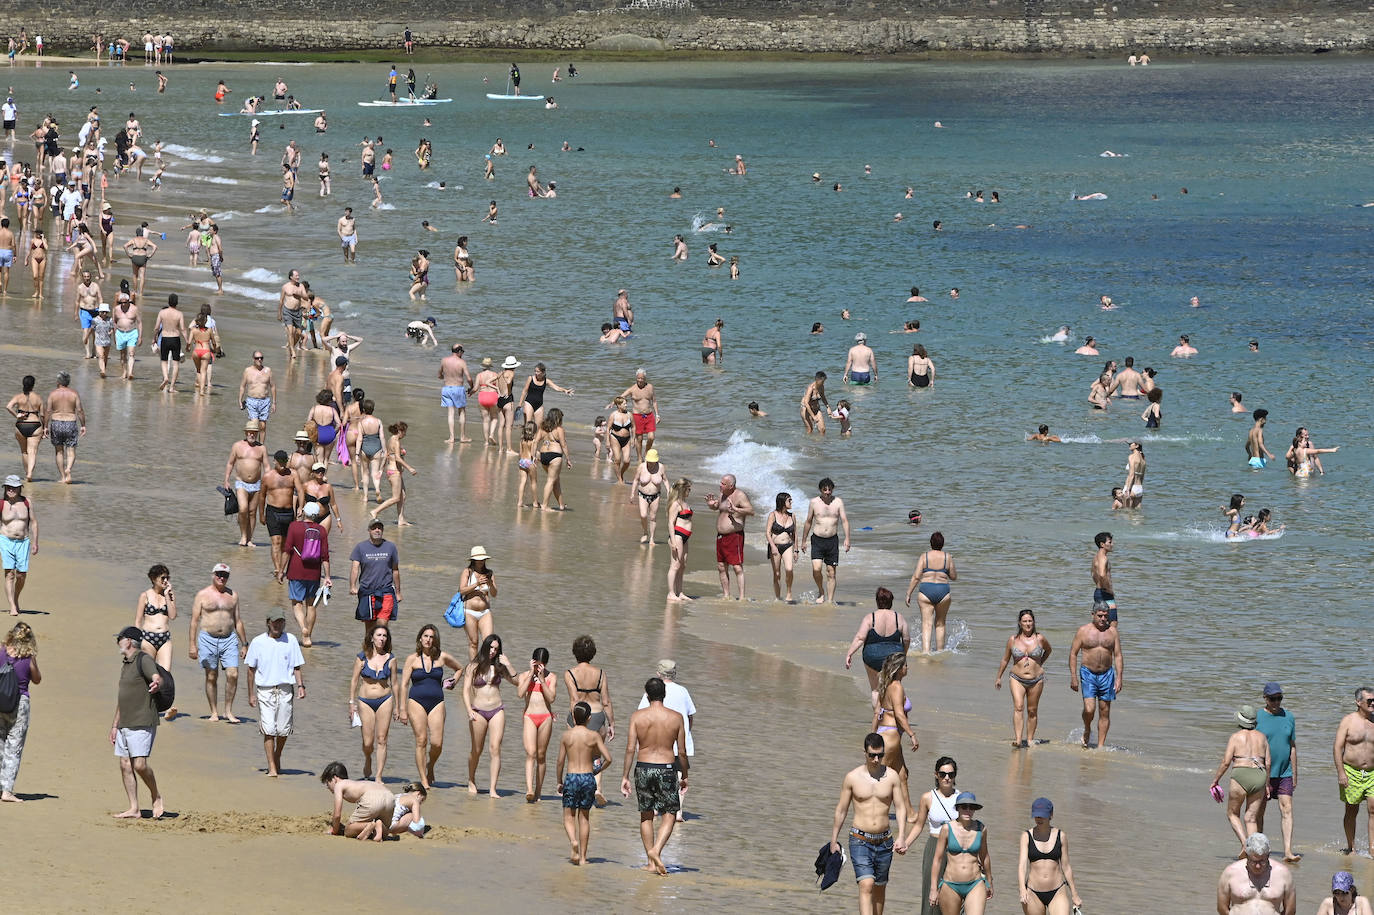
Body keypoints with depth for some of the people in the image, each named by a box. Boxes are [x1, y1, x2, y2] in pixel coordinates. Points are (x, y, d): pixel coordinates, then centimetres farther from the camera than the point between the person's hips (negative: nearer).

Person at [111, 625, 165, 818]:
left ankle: (156, 797, 6)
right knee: (125, 765, 4)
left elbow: (157, 677, -28)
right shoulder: (126, 665, 20)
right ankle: (134, 809, 6)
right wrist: (115, 725, 27)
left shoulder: (143, 660, -8)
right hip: (124, 724, 9)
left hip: (142, 723, -9)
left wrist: (157, 684, -53)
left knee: (139, 764, -15)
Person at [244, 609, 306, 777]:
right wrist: (251, 694, 5)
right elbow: (251, 669, 8)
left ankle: (277, 757, 31)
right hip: (265, 690, -1)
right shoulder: (258, 642, 2)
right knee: (269, 730, -9)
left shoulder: (291, 640, 5)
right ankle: (272, 768, -7)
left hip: (285, 689, 1)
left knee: (283, 730, 3)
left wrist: (300, 686, -5)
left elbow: (296, 666, 9)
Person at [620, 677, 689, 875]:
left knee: (646, 815, 14)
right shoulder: (676, 718, -3)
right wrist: (684, 776, 13)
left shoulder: (637, 716, -3)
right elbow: (682, 752, 0)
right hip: (667, 769, -1)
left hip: (643, 768, 1)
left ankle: (651, 862, 15)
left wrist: (625, 777, 0)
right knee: (670, 815, 9)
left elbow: (630, 748, -6)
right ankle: (656, 850, -15)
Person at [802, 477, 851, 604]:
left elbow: (844, 521, -3)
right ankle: (821, 592, 8)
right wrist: (803, 541, 11)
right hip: (817, 540, -1)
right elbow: (808, 522, 10)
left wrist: (847, 539, -15)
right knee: (816, 569, -17)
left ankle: (830, 600, 7)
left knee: (831, 573, 2)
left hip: (832, 541, 1)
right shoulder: (814, 502, 2)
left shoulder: (838, 502, 2)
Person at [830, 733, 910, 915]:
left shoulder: (892, 776, 0)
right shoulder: (852, 777, -3)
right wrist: (834, 840, 9)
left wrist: (901, 837, -13)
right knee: (866, 886, -17)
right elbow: (841, 810, 6)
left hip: (884, 842, 3)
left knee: (879, 887, 13)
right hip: (860, 840, -3)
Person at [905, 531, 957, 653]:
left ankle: (925, 651, -20)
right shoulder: (947, 557, 2)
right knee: (940, 624, 17)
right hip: (943, 591, 1)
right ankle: (940, 651, 23)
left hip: (926, 590, -1)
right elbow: (953, 576, 11)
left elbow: (916, 577, -4)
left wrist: (908, 594, 2)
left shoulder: (924, 556, 0)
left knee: (927, 624, -5)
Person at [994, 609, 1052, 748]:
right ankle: (1018, 739, -25)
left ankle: (1030, 739, 18)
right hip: (1017, 679, -1)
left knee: (1032, 711, 6)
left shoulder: (1039, 639, -1)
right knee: (1018, 707, -17)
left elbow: (1048, 650, 21)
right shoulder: (1013, 639, 0)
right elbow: (1005, 660, 12)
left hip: (1036, 679, 1)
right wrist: (999, 677, 17)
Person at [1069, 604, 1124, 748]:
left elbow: (1118, 656, 5)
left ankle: (1101, 746, 10)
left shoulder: (1112, 632, 4)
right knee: (1089, 709, -16)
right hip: (1088, 673, -2)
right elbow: (1073, 653, 0)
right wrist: (1073, 676, -6)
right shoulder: (1083, 631, -2)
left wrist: (1119, 677, -4)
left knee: (1104, 712, 3)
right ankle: (1087, 731, 15)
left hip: (1107, 674, 2)